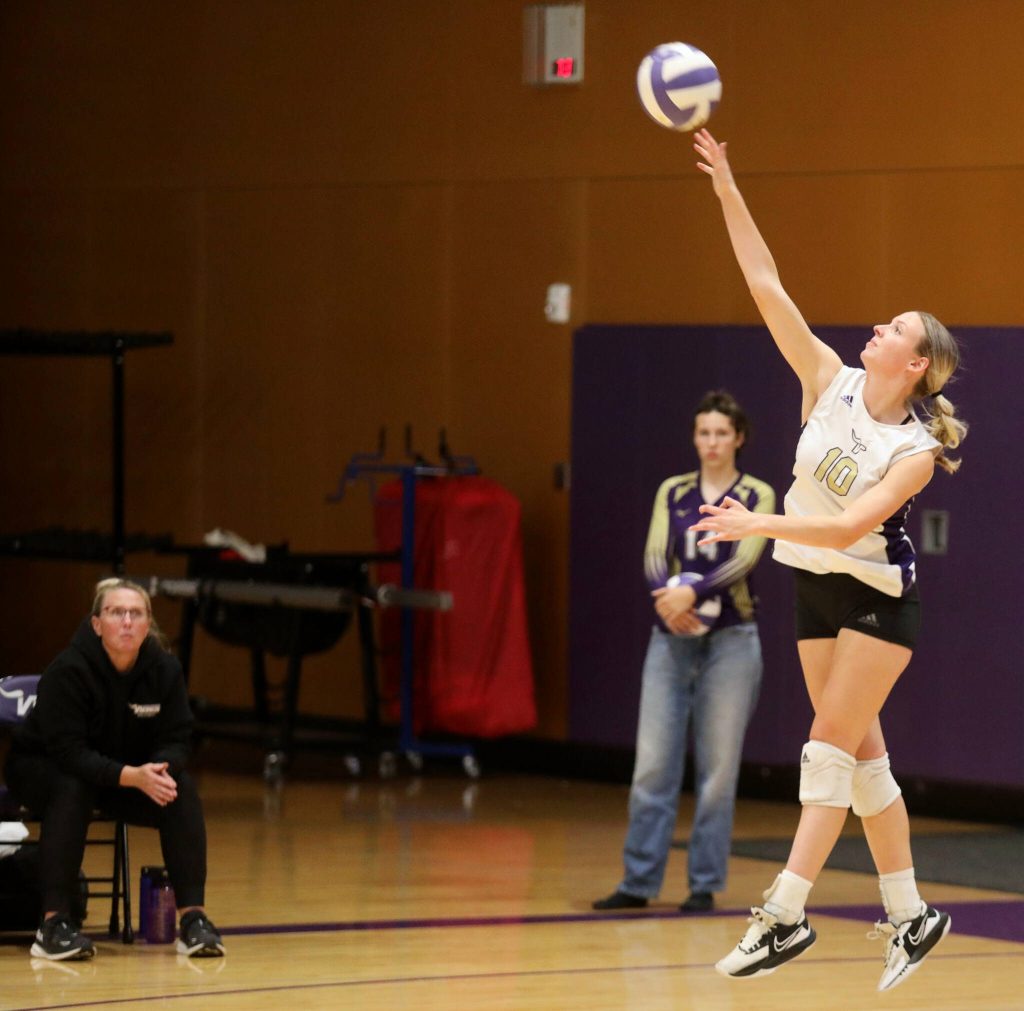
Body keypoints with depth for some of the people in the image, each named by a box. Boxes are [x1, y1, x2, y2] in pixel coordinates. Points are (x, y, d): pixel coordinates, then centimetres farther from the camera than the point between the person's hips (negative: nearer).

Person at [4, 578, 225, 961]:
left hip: (131, 772, 4)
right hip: (43, 767, -4)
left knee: (182, 791, -22)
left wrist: (161, 770, -34)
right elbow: (68, 750, -31)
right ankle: (54, 923, -36)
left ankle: (193, 918, -20)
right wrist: (131, 776, -43)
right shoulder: (68, 670, -27)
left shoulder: (165, 669, -13)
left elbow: (175, 739, -10)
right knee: (72, 792, -37)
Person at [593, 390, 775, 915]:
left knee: (717, 769, 0)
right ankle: (639, 881, 4)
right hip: (670, 640, 3)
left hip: (730, 640, -3)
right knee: (652, 764, -1)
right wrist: (668, 597, -26)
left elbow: (743, 559, -15)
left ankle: (705, 885, 7)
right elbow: (655, 555, -5)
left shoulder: (757, 496, 1)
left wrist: (693, 592, -29)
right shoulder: (671, 492, 9)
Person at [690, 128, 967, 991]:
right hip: (817, 589, 6)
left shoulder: (917, 449, -16)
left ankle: (784, 914, -12)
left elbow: (849, 525, -26)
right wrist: (729, 194, -15)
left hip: (880, 596, -6)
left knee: (832, 748, -10)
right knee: (862, 753, 9)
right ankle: (911, 915, 16)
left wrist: (762, 524, -34)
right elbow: (768, 289, -8)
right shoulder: (831, 384, -3)